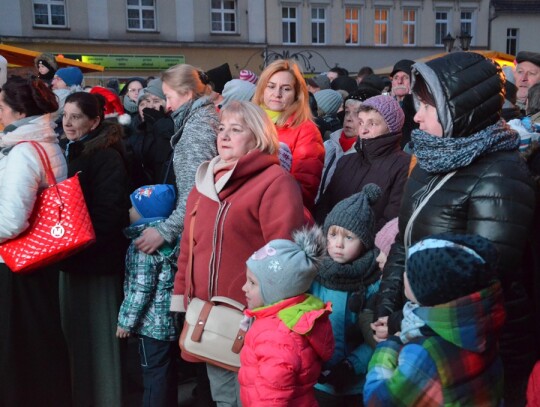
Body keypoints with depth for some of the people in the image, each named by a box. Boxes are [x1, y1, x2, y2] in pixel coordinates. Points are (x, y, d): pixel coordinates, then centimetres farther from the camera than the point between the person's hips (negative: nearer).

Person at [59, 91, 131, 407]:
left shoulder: (107, 158, -11)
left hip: (97, 260, -7)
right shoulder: (66, 153, 13)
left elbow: (108, 213, -20)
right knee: (73, 332, 15)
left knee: (99, 334, 3)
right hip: (70, 260, 8)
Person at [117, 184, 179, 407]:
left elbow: (141, 289, -20)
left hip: (152, 322, -9)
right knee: (166, 370, 18)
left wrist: (126, 320, -12)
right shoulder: (164, 239, 8)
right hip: (168, 319, 9)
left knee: (154, 373, 0)